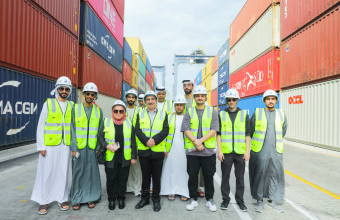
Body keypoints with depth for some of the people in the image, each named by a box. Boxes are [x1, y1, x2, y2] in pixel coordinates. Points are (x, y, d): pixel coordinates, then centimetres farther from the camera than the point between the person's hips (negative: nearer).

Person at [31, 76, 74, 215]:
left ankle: (62, 199, 22)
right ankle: (44, 201, 19)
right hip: (49, 144, -2)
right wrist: (40, 146, -6)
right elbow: (41, 125, 0)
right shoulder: (48, 103, 1)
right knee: (46, 172, 4)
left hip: (65, 145, 2)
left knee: (63, 172, 8)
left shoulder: (72, 106, 8)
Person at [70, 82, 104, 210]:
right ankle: (77, 199, 18)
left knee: (92, 171, 4)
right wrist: (74, 148, -6)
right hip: (79, 146, -1)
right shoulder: (76, 108, 3)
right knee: (78, 172, 4)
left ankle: (91, 197, 18)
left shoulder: (98, 111, 7)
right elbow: (72, 129, -1)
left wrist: (98, 147, 0)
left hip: (92, 147, 1)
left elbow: (100, 131, 7)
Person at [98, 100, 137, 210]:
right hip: (110, 158, 0)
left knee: (123, 179, 10)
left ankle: (121, 199, 30)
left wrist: (134, 156, 3)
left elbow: (133, 141, 5)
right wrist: (107, 146, -15)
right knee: (111, 179, 8)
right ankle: (111, 199, 29)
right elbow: (100, 138, 3)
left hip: (125, 158, 1)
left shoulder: (129, 123, 3)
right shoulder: (106, 122, 1)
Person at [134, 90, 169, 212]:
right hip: (143, 151, 1)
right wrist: (146, 141, -16)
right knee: (145, 176, 13)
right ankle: (145, 198, 28)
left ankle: (156, 199, 24)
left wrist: (154, 140, -17)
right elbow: (137, 130, -2)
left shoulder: (163, 114, 6)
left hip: (158, 150, -1)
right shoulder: (140, 114, 9)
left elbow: (165, 130, -4)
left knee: (157, 177, 8)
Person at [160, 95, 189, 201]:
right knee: (170, 168, 4)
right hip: (171, 148, 1)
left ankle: (184, 192, 15)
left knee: (183, 169, 2)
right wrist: (164, 148, 1)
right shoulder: (169, 117, 8)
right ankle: (171, 191, 17)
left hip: (184, 148, -1)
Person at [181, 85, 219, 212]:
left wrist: (200, 140, -15)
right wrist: (195, 142, -15)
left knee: (209, 176, 9)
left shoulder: (212, 111, 6)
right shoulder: (189, 112, 7)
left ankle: (210, 200, 26)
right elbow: (186, 130, -2)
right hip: (192, 150, 1)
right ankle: (193, 199, 24)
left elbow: (214, 130, -4)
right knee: (192, 176, 8)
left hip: (208, 150, 0)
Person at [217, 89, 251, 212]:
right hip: (226, 152, 0)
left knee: (240, 177, 9)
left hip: (240, 152, 0)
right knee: (225, 176, 8)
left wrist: (247, 151, -2)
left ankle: (240, 200, 25)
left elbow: (248, 134, 5)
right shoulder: (222, 114, 6)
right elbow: (218, 133, 4)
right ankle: (225, 199, 23)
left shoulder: (244, 114, 6)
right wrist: (219, 150, -3)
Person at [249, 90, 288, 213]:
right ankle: (259, 200, 17)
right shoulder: (257, 113, -1)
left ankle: (272, 200, 24)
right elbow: (251, 130, 9)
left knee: (276, 175, 7)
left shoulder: (281, 114, 8)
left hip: (276, 151, 3)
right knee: (259, 175, 2)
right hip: (260, 151, -3)